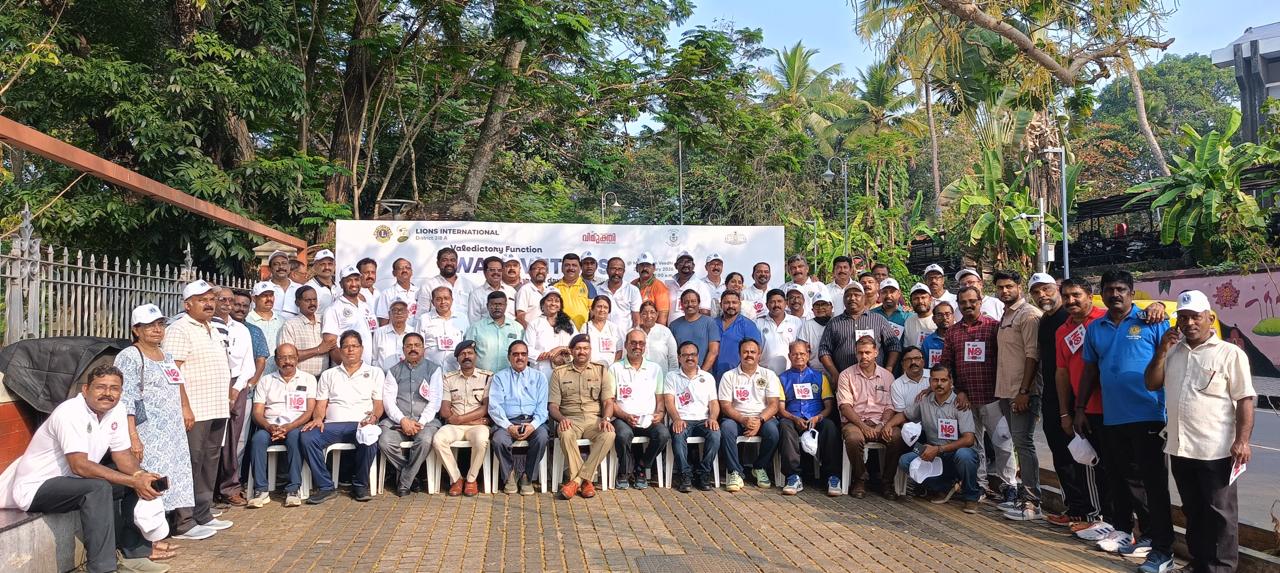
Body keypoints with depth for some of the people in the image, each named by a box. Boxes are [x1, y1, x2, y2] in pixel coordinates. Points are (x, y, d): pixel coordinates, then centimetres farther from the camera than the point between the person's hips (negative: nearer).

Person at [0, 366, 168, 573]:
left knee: (141, 479, -1)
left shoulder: (116, 411, -2)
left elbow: (123, 456, 1)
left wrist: (139, 476, -21)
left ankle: (135, 555, 1)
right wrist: (133, 481, -33)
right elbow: (79, 466, -32)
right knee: (99, 487, -33)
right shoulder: (70, 413, -26)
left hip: (71, 480, 9)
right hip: (35, 488, -9)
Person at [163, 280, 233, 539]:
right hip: (194, 412, -9)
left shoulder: (212, 329, 18)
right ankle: (184, 523, 2)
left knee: (210, 464, 14)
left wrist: (228, 393, 18)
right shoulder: (179, 330, -10)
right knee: (191, 466, -4)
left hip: (217, 410, 9)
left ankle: (203, 515, 23)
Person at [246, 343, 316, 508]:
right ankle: (261, 490, -27)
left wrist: (289, 427, -16)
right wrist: (269, 427, -16)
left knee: (295, 438, -35)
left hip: (295, 425, -2)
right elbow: (257, 412, 7)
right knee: (257, 439, -30)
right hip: (269, 425, 2)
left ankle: (292, 490, -32)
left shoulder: (308, 379, 12)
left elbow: (310, 411, 0)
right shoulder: (266, 381, 17)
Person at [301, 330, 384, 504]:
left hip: (361, 424, -2)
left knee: (369, 440, -37)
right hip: (333, 425, 2)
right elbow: (321, 404, 16)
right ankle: (325, 486, -17)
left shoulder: (375, 373, 17)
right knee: (308, 438, -28)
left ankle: (360, 486, -14)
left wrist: (374, 416, -14)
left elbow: (379, 404, 9)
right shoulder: (328, 375, 23)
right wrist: (318, 418, -7)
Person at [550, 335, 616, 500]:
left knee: (608, 434, -33)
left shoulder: (601, 371, 15)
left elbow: (608, 401, 7)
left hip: (594, 419, 1)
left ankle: (577, 480, -27)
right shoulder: (559, 373, 13)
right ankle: (585, 480, -25)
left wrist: (606, 418, -14)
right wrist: (561, 418, -15)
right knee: (566, 434, -36)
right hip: (570, 419, -1)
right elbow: (552, 405, 7)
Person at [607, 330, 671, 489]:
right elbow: (609, 401, 3)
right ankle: (625, 471, -7)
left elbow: (660, 399, 15)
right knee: (623, 434, -36)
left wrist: (660, 413, -7)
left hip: (649, 420, 2)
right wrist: (625, 416, -13)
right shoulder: (615, 368, 9)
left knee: (663, 433, -28)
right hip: (623, 419, -2)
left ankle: (640, 469, -4)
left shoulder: (655, 369, 17)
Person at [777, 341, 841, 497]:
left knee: (830, 425, -34)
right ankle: (794, 478, -38)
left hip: (817, 420, 0)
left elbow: (829, 405, 11)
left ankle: (833, 477, -30)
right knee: (784, 425, -35)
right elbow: (781, 408, 8)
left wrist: (818, 417, -11)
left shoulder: (819, 376, 19)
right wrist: (795, 419, -13)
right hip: (793, 419, 0)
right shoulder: (783, 378, 18)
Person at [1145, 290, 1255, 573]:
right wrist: (1161, 351, -2)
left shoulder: (1230, 353, -5)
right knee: (1193, 511, 16)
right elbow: (1152, 384, 10)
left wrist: (1242, 441, -15)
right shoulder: (1172, 351, 12)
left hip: (1216, 451, -5)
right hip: (1179, 448, 6)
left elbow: (1245, 400, -8)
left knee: (1219, 514, 3)